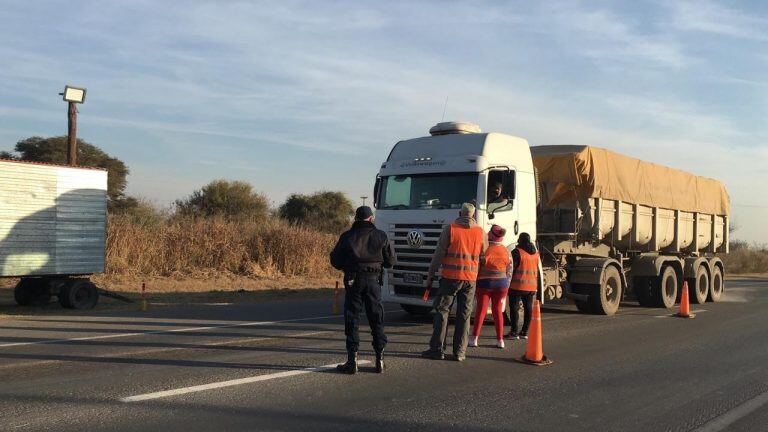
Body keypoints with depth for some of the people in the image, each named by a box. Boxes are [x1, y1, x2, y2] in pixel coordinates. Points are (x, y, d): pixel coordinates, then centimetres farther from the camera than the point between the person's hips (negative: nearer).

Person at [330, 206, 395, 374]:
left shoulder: (347, 237, 0)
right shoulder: (380, 236, 3)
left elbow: (335, 260, 3)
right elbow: (390, 261, 7)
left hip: (353, 280, -1)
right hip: (373, 280, 1)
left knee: (351, 321, 3)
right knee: (377, 320, 9)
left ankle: (352, 361, 1)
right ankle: (380, 359, 9)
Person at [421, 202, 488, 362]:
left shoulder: (449, 229, -5)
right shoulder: (480, 232, 4)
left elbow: (439, 254, -5)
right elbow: (484, 256, 11)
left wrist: (430, 275, 2)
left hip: (450, 277, -2)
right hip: (470, 278, 2)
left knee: (442, 311, 6)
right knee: (464, 315, 8)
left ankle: (437, 349, 4)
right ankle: (460, 352, 9)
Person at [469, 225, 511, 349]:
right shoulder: (505, 251, 3)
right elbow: (509, 270, 7)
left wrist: (474, 285, 2)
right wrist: (506, 286, 16)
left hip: (485, 283, -3)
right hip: (502, 283, 3)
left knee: (481, 309, 2)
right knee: (498, 310, 10)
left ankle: (474, 338, -3)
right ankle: (500, 340, 10)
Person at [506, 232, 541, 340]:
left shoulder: (517, 252, -11)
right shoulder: (536, 253, 11)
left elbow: (512, 268, -12)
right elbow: (538, 271, 17)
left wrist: (507, 283, -5)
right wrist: (537, 285, 23)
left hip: (518, 285, -6)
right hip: (532, 286, 6)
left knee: (514, 308, -2)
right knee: (528, 309, 10)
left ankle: (514, 332, -4)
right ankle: (525, 332, 14)